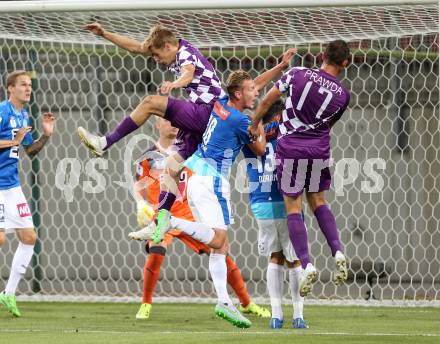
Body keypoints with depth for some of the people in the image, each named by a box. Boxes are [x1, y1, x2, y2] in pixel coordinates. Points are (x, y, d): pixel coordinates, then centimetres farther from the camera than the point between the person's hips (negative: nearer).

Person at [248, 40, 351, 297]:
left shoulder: (297, 74, -6)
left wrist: (254, 125, 17)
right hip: (319, 151, 2)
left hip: (290, 150, -2)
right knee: (318, 201, 20)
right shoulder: (343, 94, -1)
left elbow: (267, 101, 1)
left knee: (293, 207, 4)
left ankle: (307, 265, -9)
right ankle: (338, 252, 2)